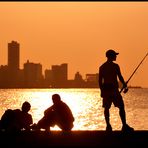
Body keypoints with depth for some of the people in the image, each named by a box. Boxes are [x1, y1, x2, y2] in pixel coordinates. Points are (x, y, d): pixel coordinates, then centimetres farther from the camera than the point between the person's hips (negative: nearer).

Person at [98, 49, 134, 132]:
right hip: (113, 89, -5)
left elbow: (100, 80, 9)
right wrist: (125, 86, 4)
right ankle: (124, 126, -6)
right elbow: (120, 77, -8)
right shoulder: (115, 66, -7)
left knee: (106, 108, 7)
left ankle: (108, 126, 1)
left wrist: (102, 90, 15)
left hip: (105, 89, 5)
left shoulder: (102, 67, 10)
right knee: (121, 107, -1)